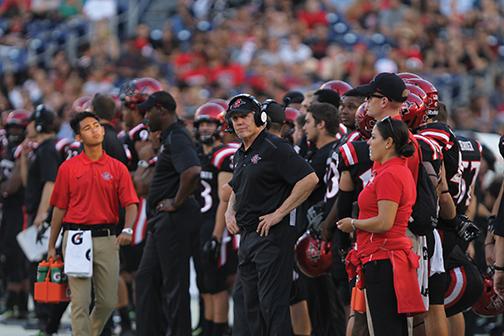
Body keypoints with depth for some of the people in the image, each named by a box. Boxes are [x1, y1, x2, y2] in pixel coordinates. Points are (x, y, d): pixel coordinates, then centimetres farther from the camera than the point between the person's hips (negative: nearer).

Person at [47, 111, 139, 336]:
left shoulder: (117, 168, 6)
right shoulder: (68, 168, 4)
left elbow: (130, 204, 0)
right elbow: (59, 208, 7)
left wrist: (127, 229, -20)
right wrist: (52, 246, 6)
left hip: (106, 239, 2)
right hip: (76, 238, -2)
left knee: (108, 301, 6)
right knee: (80, 301, -6)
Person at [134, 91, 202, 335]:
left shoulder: (177, 139, -17)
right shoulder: (168, 137, 16)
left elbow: (193, 172, -33)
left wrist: (176, 202, -21)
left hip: (174, 220, -11)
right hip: (162, 222, 11)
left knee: (174, 283, -4)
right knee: (147, 278, 13)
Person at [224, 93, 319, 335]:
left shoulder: (274, 148, -11)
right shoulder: (240, 155, 16)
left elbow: (309, 179, -19)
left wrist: (279, 214, -18)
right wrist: (230, 212, 12)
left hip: (271, 235, -9)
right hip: (246, 236, 9)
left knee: (273, 304, -11)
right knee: (253, 306, 13)